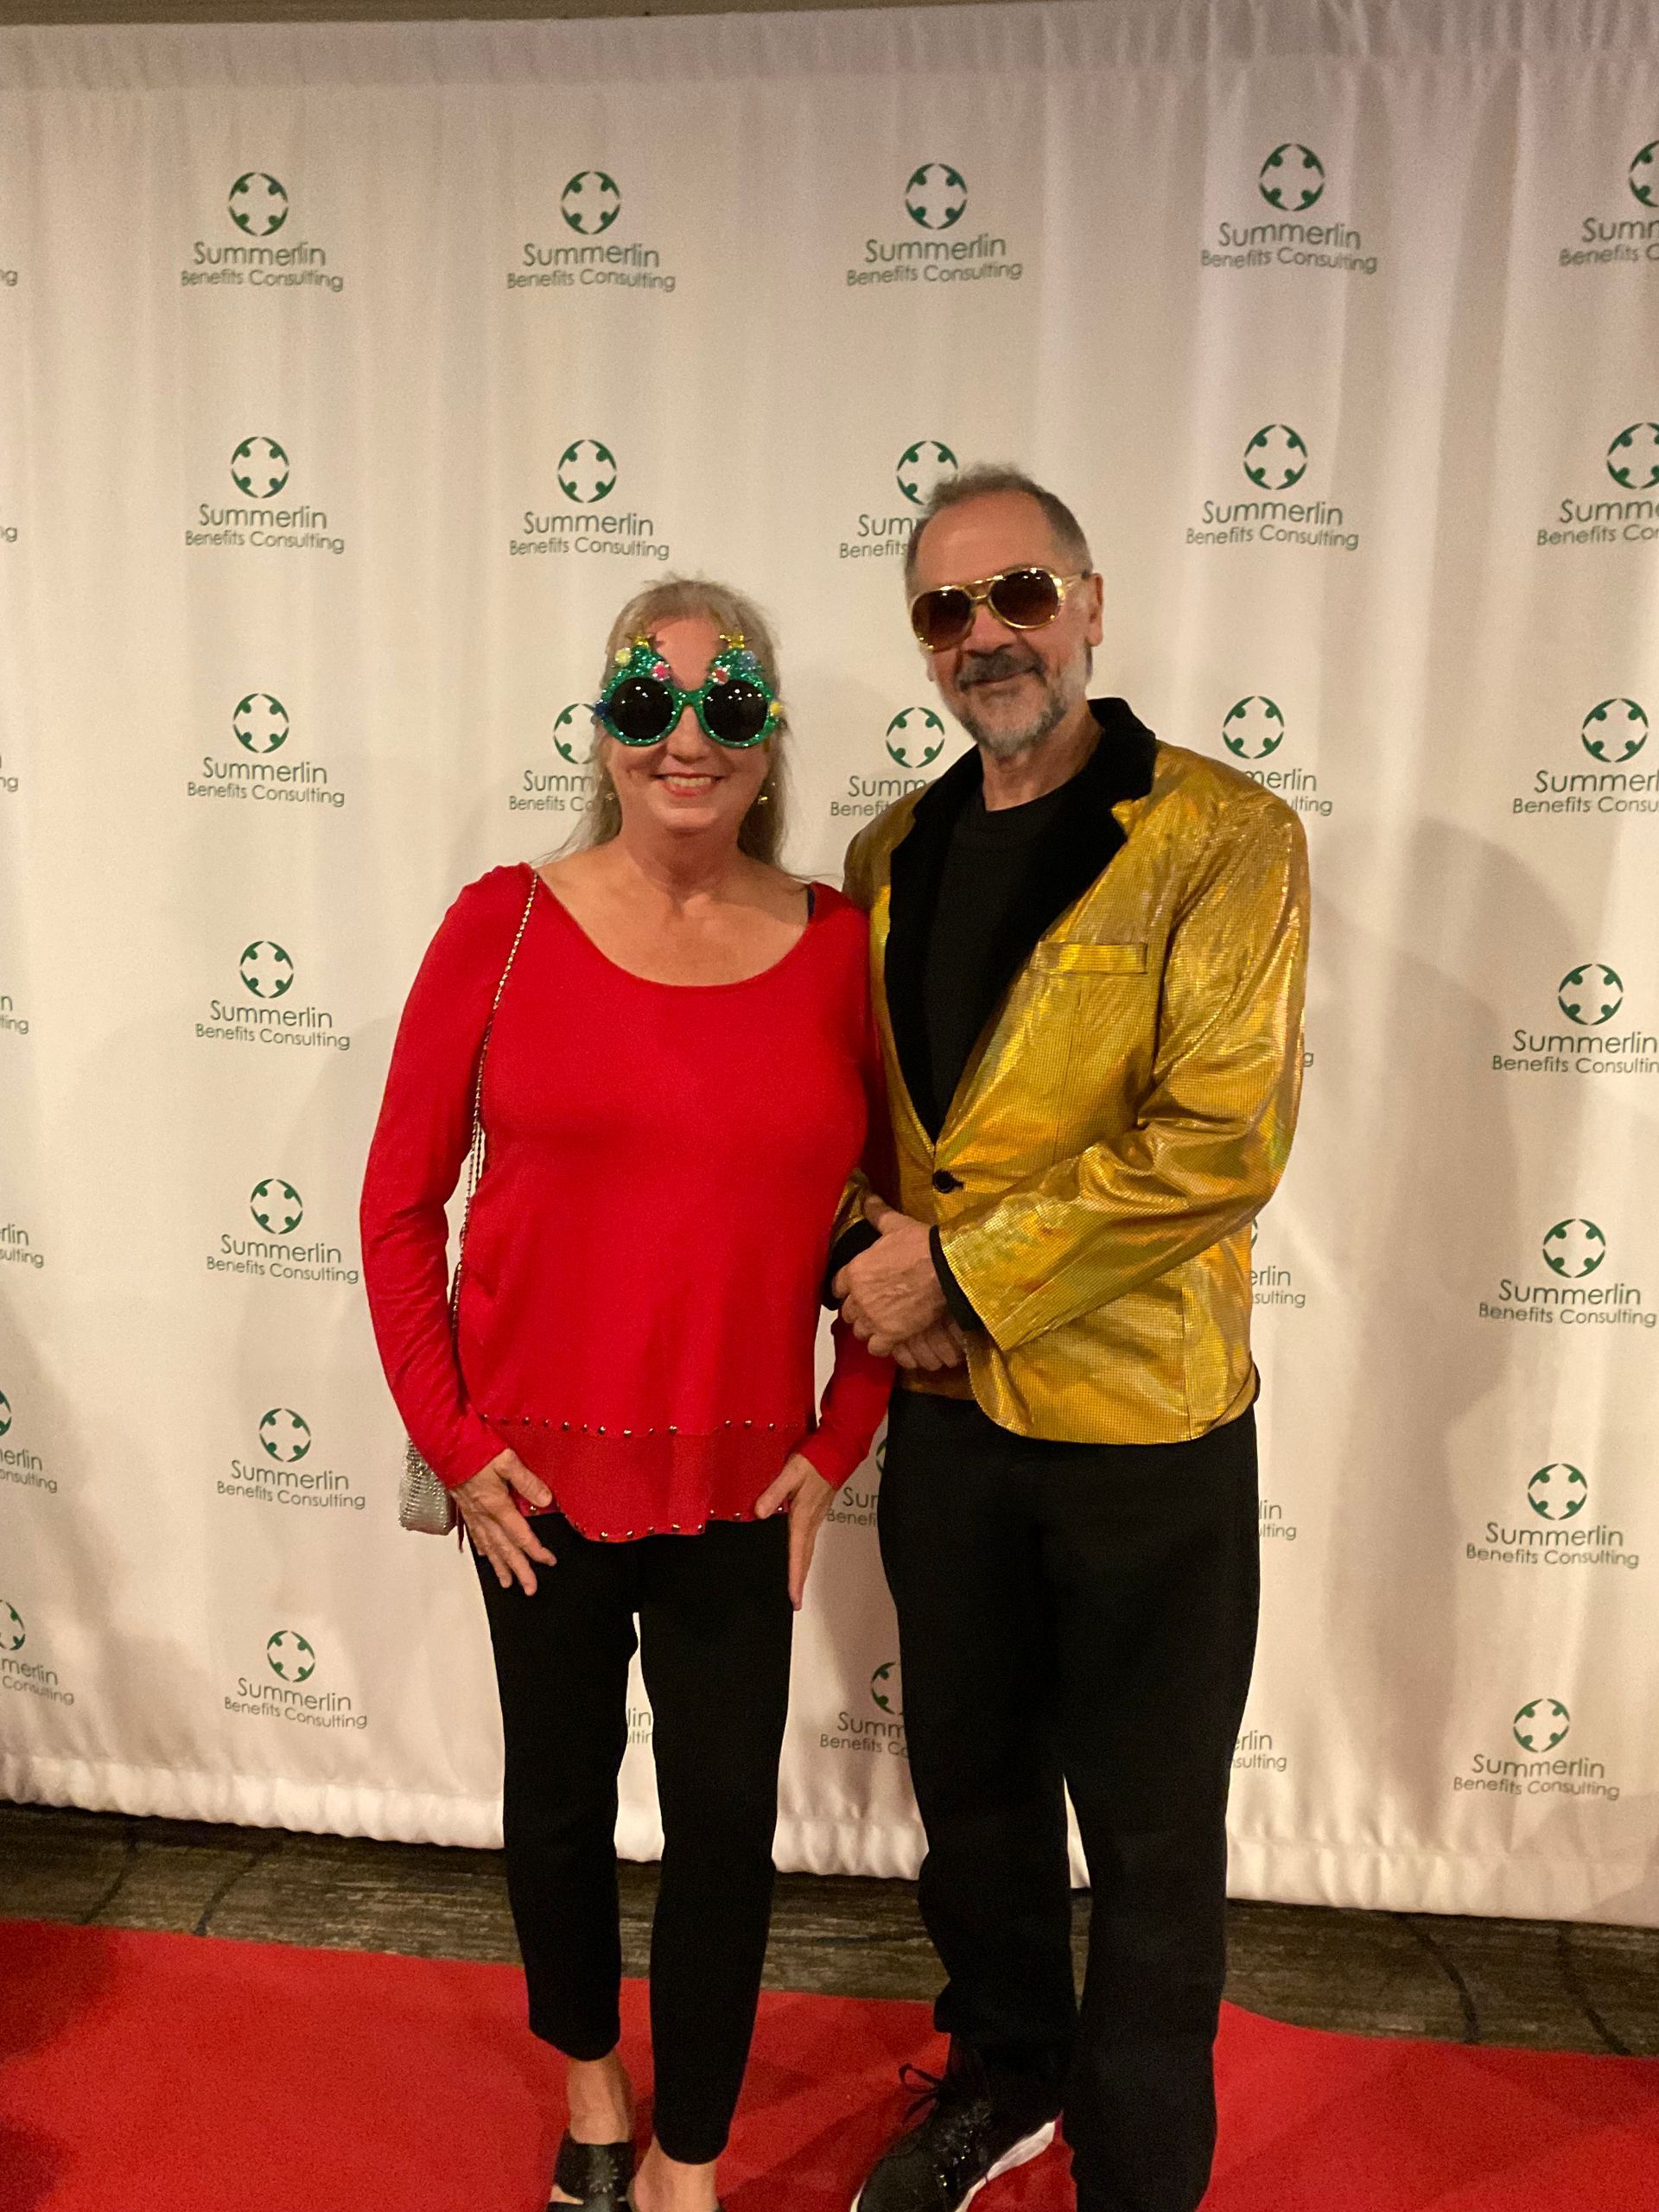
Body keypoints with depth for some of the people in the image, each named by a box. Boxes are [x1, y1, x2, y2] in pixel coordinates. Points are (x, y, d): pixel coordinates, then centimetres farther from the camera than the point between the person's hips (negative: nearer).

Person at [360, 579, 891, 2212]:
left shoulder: (839, 946, -3)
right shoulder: (505, 924, -7)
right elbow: (399, 1202, -2)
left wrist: (838, 1440, -2)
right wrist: (450, 1440, -5)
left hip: (739, 1478, 1)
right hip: (539, 1471, 0)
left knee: (726, 1817, 10)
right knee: (559, 1789, 18)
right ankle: (590, 2078, 49)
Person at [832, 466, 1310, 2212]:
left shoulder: (1224, 839, -11)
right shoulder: (887, 858, 7)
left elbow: (1222, 1139, -20)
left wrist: (959, 1269, -18)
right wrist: (867, 1254, -6)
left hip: (1146, 1425, -5)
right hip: (947, 1411, 5)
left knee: (1150, 1839, 13)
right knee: (973, 1783, 22)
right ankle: (1003, 2072, 49)